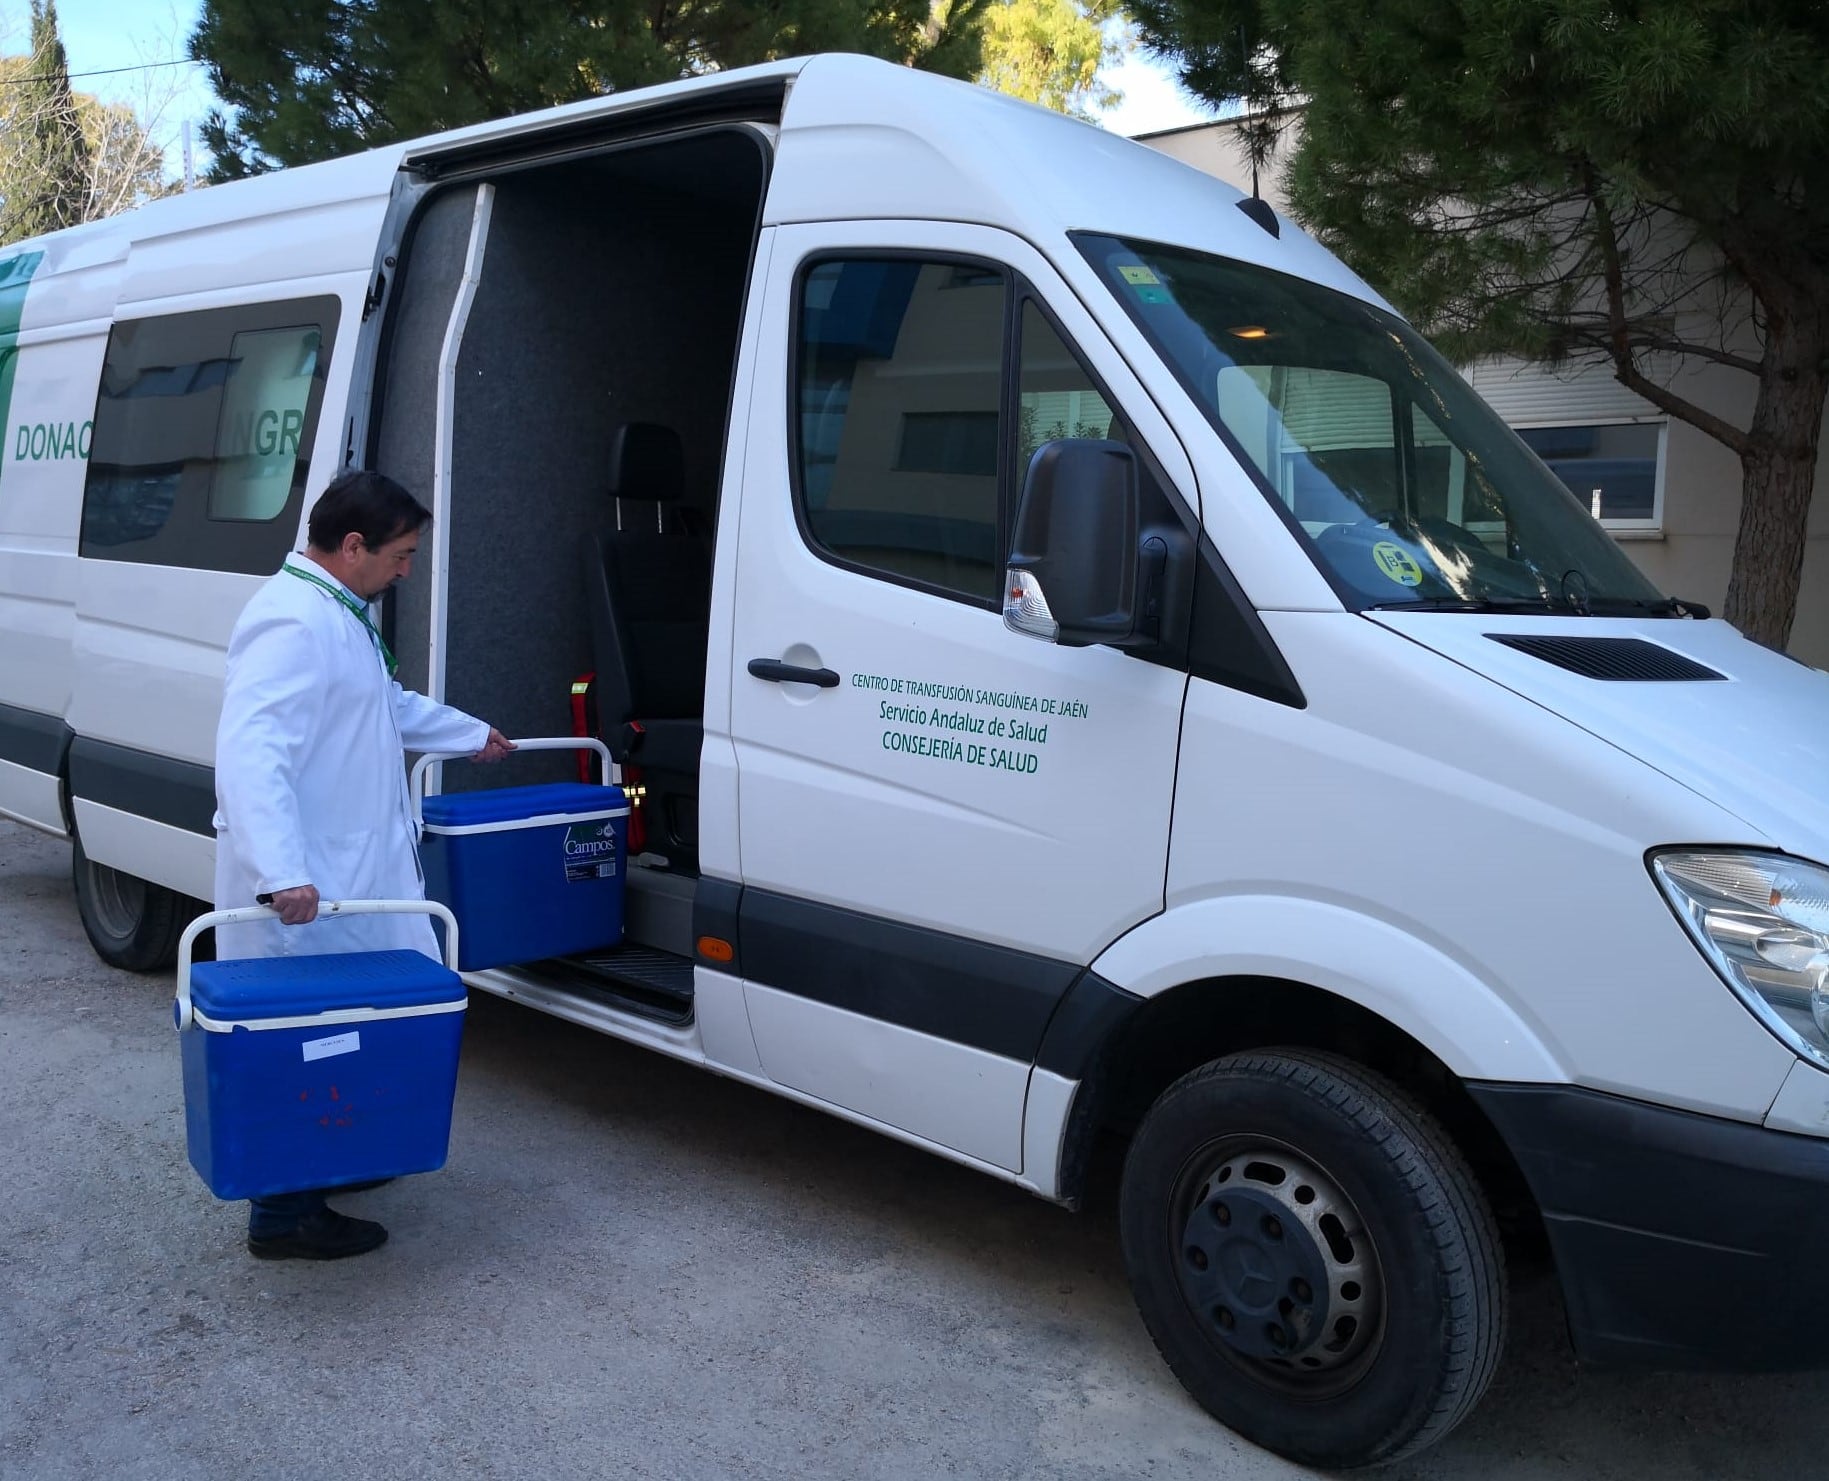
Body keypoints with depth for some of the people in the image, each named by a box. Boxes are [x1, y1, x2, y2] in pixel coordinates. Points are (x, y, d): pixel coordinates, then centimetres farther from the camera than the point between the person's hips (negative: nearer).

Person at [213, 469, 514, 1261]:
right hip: (305, 889, -10)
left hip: (353, 872, 10)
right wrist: (282, 871, -39)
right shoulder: (292, 622, -20)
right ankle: (284, 1216, 10)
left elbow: (391, 705, 33)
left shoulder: (342, 614, 15)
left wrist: (472, 735, 42)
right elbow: (249, 751, -31)